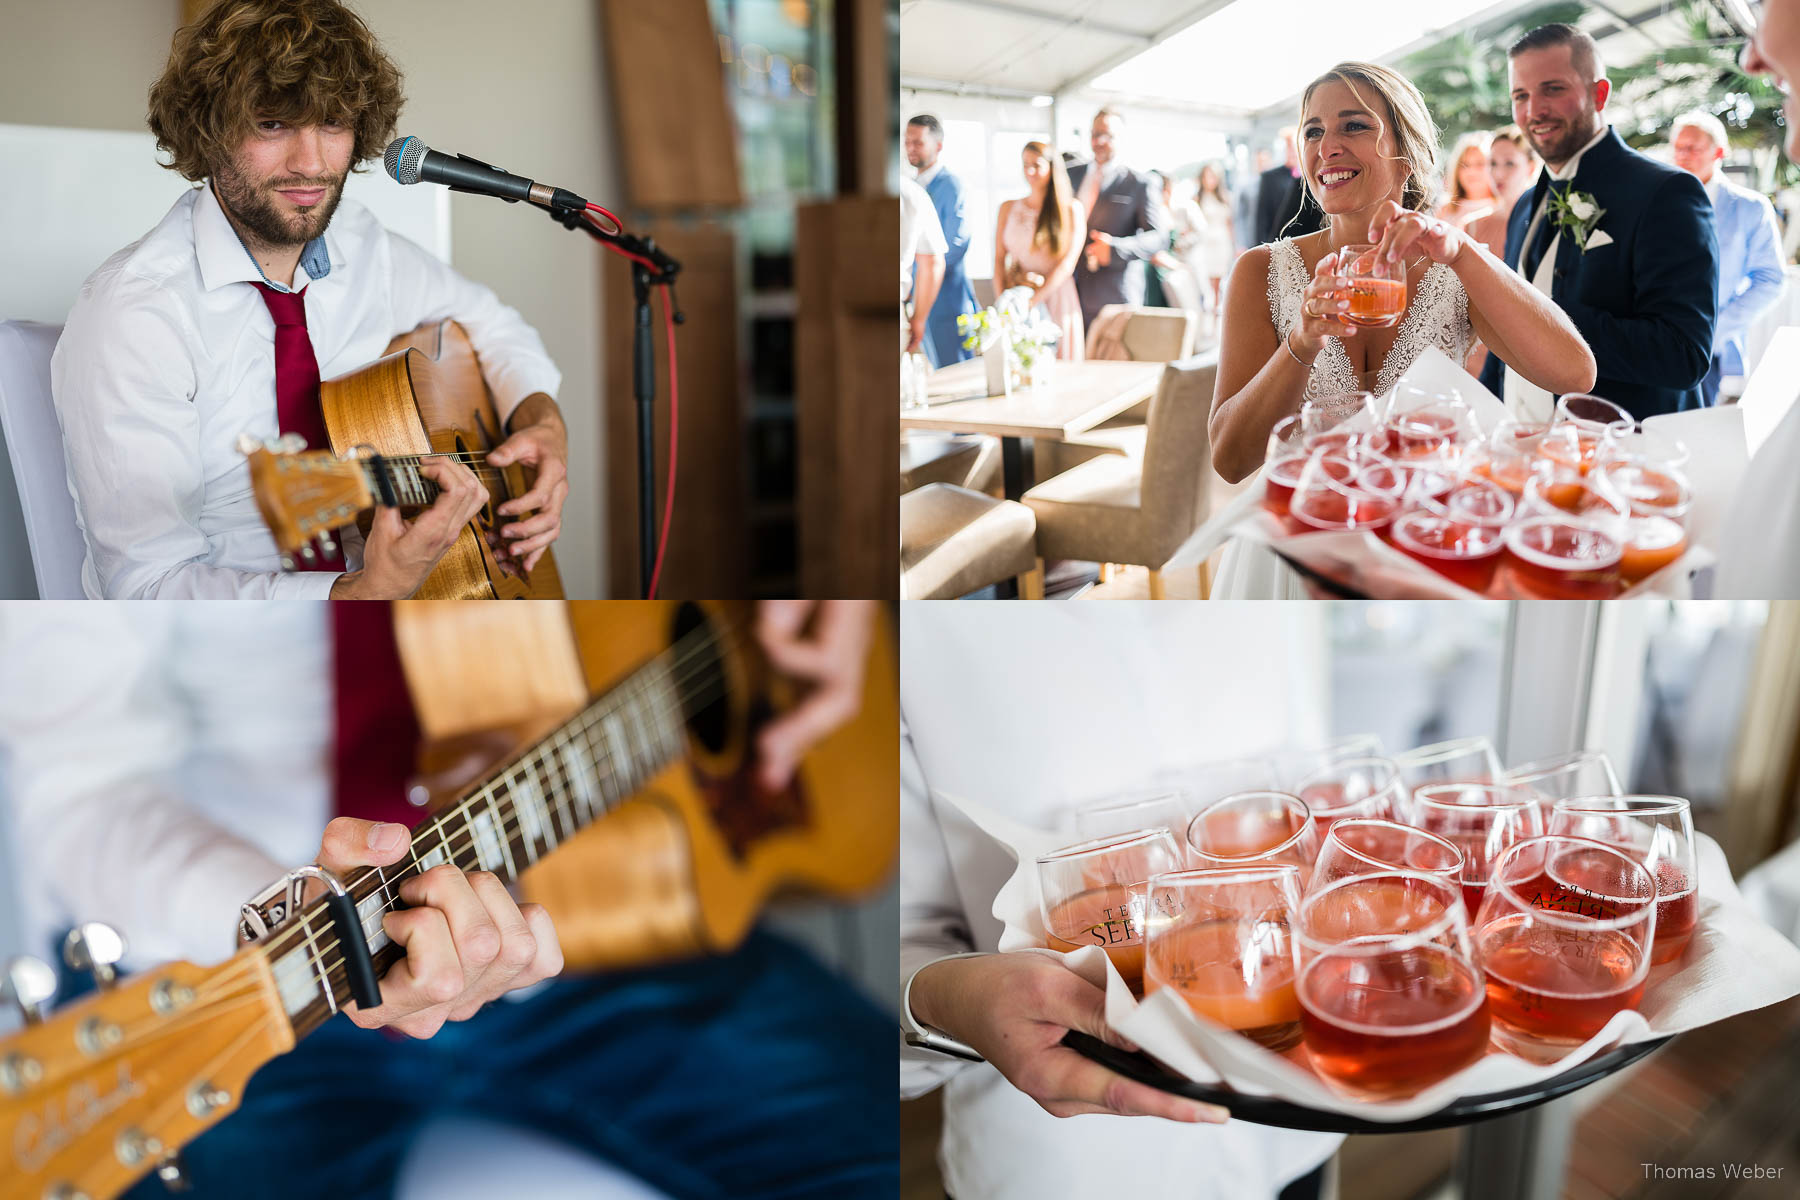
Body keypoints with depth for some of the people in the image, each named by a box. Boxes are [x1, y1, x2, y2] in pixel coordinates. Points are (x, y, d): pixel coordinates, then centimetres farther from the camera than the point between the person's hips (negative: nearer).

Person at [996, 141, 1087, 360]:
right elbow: (999, 260, 7)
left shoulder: (1071, 209, 1)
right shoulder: (1009, 208, 11)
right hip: (1015, 299, 3)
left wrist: (1032, 301, -16)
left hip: (1056, 299, -2)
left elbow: (1067, 263, -8)